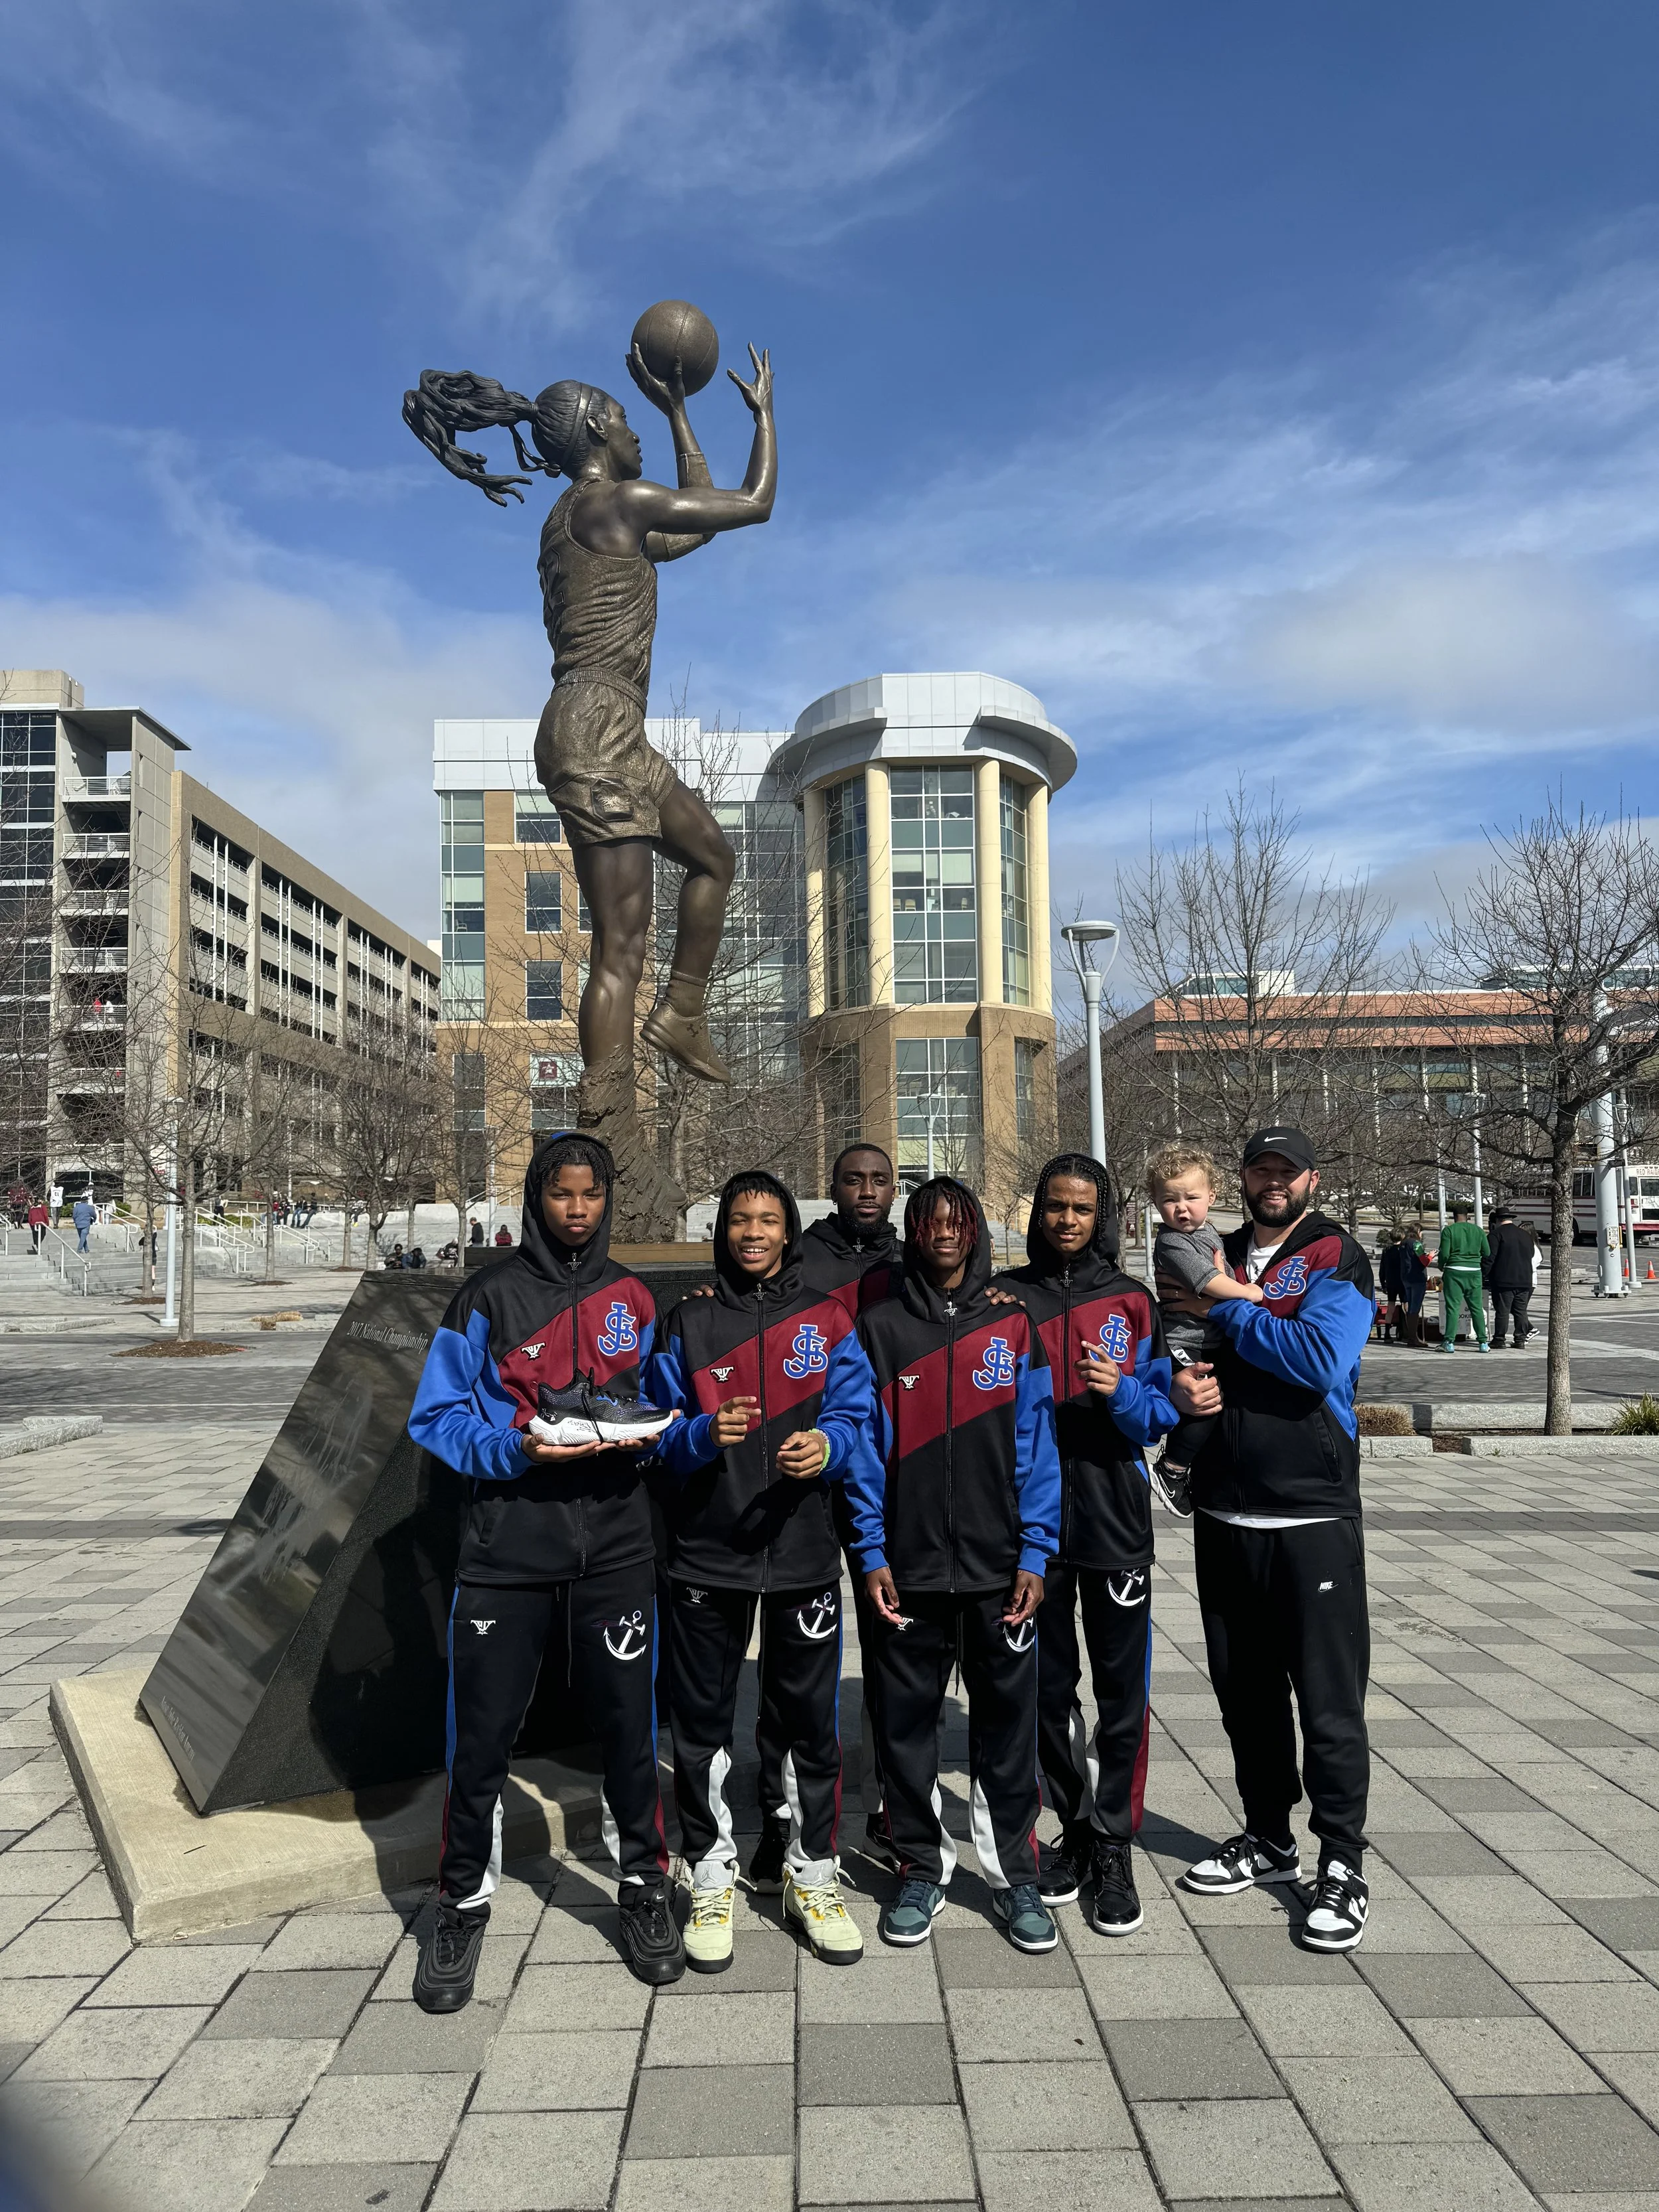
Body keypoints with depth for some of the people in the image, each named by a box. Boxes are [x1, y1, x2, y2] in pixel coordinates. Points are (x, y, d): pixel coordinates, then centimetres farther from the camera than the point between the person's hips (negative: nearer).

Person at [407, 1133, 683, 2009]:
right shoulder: (489, 1297, -1)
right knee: (480, 1734, 5)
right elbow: (438, 1416, -2)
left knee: (628, 1724, 9)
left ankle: (644, 1887, 30)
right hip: (507, 1549, -2)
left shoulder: (633, 1299, 8)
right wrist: (516, 1449, -18)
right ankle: (464, 1904, 27)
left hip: (615, 1549, 2)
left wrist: (641, 1432, -6)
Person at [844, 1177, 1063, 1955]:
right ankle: (920, 1870, 24)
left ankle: (1015, 1874, 22)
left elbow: (1037, 1443, 1)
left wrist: (1036, 1553, -5)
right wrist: (871, 1553, -5)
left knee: (1007, 1721, 7)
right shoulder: (879, 1328, 3)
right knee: (908, 1720, 8)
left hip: (1000, 1566, 0)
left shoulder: (1015, 1326, 3)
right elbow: (865, 1445, 1)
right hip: (909, 1568, 0)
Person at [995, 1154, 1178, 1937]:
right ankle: (1073, 1830, 28)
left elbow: (1163, 1410, 2)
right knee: (1048, 1686, 11)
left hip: (1116, 1520, -1)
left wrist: (1123, 1393, -17)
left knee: (1121, 1690, 2)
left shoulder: (1131, 1300, 3)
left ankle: (1114, 1847, 15)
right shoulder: (1006, 1298, 4)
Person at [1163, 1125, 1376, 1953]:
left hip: (1313, 1513, -5)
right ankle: (1268, 1837, 32)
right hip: (1223, 1512, 5)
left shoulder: (1336, 1257, -5)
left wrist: (1226, 1307, -14)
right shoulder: (1214, 1259, 10)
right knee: (1244, 1689, 16)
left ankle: (1342, 1864, 17)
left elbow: (1321, 1356, -22)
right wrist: (1178, 1387, -6)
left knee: (1327, 1698, 2)